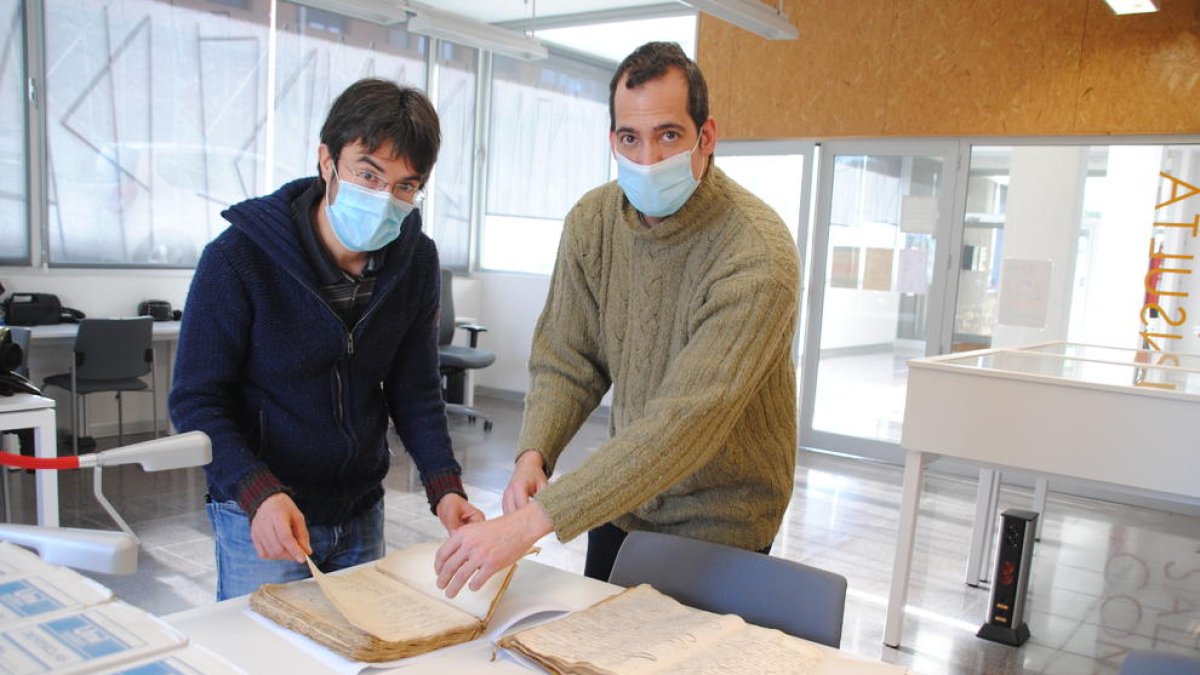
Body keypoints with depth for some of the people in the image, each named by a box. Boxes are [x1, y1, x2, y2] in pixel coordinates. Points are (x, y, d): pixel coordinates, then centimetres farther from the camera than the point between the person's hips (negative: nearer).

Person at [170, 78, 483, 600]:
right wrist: (259, 493, -31)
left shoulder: (415, 260, -6)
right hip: (260, 517, -4)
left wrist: (444, 486, -15)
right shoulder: (237, 258, -18)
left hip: (362, 513, 5)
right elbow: (197, 401, -15)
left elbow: (415, 390, 0)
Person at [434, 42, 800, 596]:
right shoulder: (592, 222, -8)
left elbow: (686, 420, -37)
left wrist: (532, 520, -42)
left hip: (718, 523, -5)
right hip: (622, 503, 5)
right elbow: (565, 363, -2)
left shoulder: (757, 253, -28)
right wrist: (532, 456, -23)